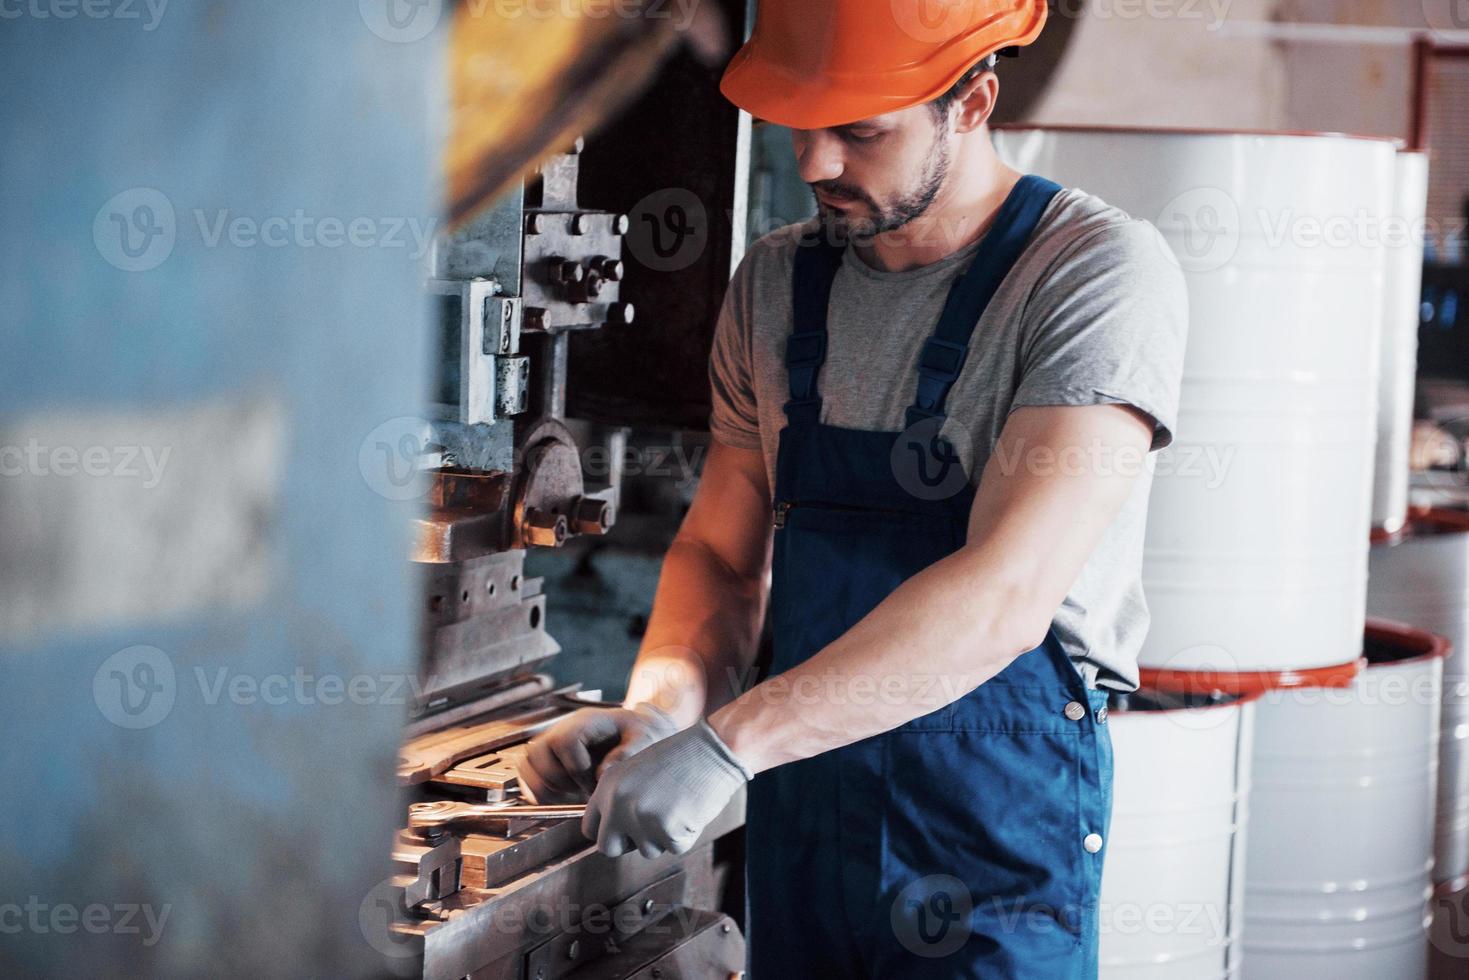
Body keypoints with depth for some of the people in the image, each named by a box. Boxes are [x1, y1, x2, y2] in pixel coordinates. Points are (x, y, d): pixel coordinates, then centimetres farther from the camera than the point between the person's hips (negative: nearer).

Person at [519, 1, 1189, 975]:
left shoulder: (1100, 269, -14)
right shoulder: (776, 283, 5)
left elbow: (1005, 596, -24)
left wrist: (728, 743, -29)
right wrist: (657, 708, -9)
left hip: (997, 844, -5)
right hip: (797, 820, 5)